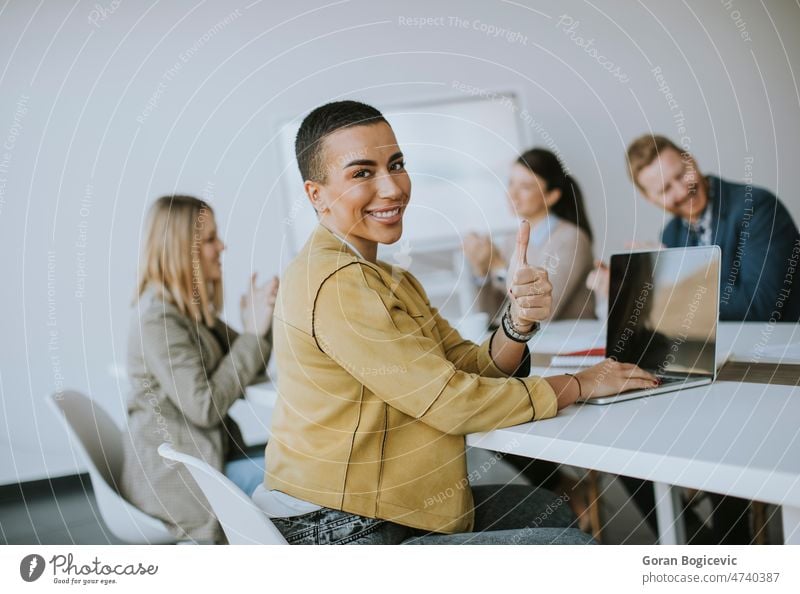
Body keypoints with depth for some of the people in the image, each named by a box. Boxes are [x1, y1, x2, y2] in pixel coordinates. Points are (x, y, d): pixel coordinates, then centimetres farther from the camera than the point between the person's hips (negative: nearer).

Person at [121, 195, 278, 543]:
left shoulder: (194, 310, 12)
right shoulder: (157, 319, -17)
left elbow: (246, 372, 17)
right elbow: (205, 406, -21)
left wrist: (260, 323, -2)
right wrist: (253, 332, -17)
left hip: (208, 456, 9)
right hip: (175, 477, -9)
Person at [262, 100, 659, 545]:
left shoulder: (391, 280, 14)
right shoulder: (333, 282, -18)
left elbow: (473, 370, 4)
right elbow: (451, 401, -19)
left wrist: (519, 322, -17)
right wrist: (580, 385, -7)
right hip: (343, 534, -10)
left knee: (546, 507, 23)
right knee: (570, 544, -8)